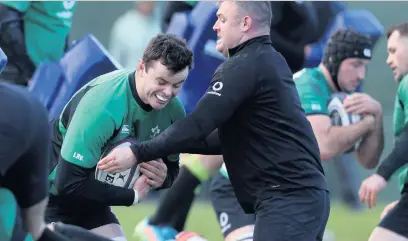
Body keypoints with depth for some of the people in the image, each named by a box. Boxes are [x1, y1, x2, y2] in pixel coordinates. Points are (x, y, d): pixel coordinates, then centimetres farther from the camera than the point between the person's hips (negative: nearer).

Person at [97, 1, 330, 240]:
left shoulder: (244, 66, -12)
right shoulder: (268, 62, 19)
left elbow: (199, 123, -18)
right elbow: (234, 137, 23)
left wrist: (138, 153, -14)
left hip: (289, 198, -10)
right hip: (304, 194, 10)